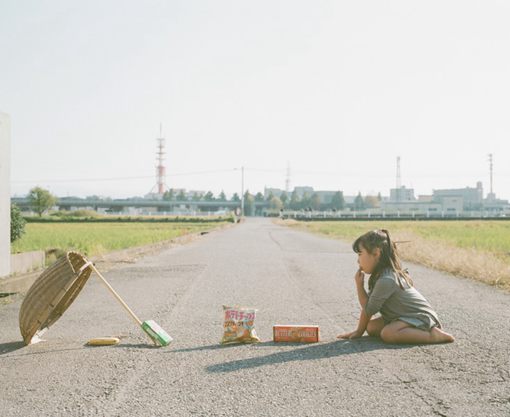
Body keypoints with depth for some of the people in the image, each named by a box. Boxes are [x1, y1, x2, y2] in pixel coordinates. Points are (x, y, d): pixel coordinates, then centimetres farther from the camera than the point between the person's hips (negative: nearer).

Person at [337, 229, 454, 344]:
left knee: (388, 333, -32)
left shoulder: (385, 280, -23)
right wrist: (359, 285, -8)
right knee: (371, 326, 1)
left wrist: (359, 332, -3)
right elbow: (367, 306, 3)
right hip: (406, 317, 10)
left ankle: (434, 335, -22)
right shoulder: (379, 275, 6)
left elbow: (368, 311, -15)